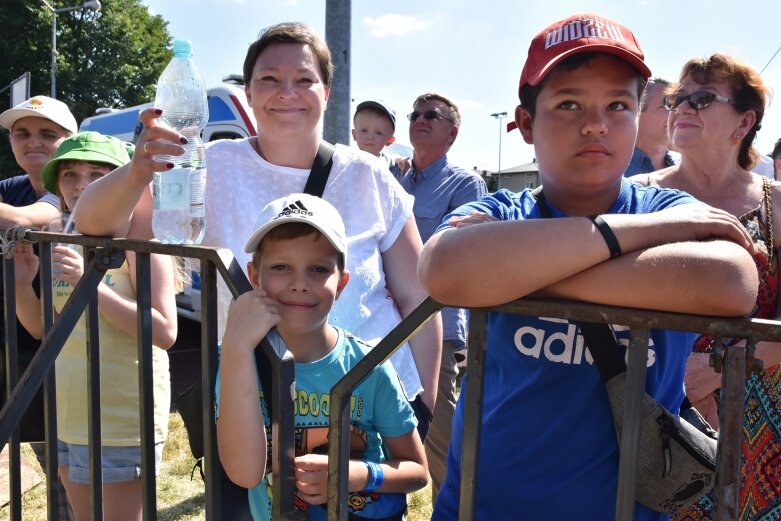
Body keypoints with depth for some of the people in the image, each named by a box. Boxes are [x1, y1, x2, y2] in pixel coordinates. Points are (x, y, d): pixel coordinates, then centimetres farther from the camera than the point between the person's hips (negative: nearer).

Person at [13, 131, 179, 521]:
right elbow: (41, 328, 12)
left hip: (121, 422, -7)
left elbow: (165, 333, -22)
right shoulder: (61, 242, 7)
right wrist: (22, 282, -6)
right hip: (66, 417, 7)